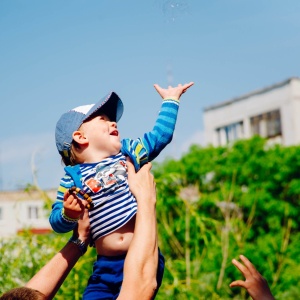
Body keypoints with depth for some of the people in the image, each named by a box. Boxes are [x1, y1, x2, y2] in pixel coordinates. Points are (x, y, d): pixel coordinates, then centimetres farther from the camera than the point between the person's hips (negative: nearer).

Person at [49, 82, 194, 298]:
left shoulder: (127, 153, 11)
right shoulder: (73, 177, 3)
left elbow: (159, 136, 19)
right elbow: (56, 222, 1)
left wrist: (170, 99, 26)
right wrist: (68, 215, -21)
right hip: (106, 265, 0)